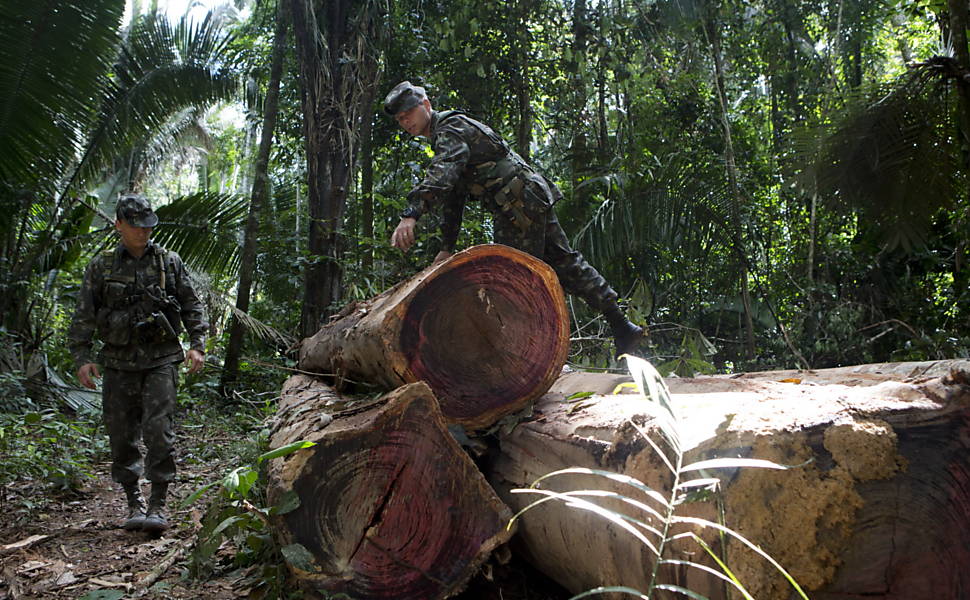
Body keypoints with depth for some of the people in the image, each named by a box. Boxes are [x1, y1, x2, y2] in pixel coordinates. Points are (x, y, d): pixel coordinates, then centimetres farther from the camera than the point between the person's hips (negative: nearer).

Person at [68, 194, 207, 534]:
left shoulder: (170, 263, 7)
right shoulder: (101, 267, 8)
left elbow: (192, 307, 10)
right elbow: (83, 317, 8)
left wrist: (197, 345, 0)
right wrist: (82, 357, -1)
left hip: (161, 359, -2)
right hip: (119, 363, 2)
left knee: (159, 431, -10)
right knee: (122, 436, 5)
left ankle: (158, 505, -3)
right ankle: (134, 503, 19)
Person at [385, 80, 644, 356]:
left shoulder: (450, 129, -8)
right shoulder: (445, 138, 25)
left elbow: (442, 172, -32)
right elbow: (453, 199, 29)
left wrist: (411, 214, -45)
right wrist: (447, 248, 26)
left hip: (520, 203, -10)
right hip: (535, 198, 10)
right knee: (564, 262, 14)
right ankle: (622, 327, 21)